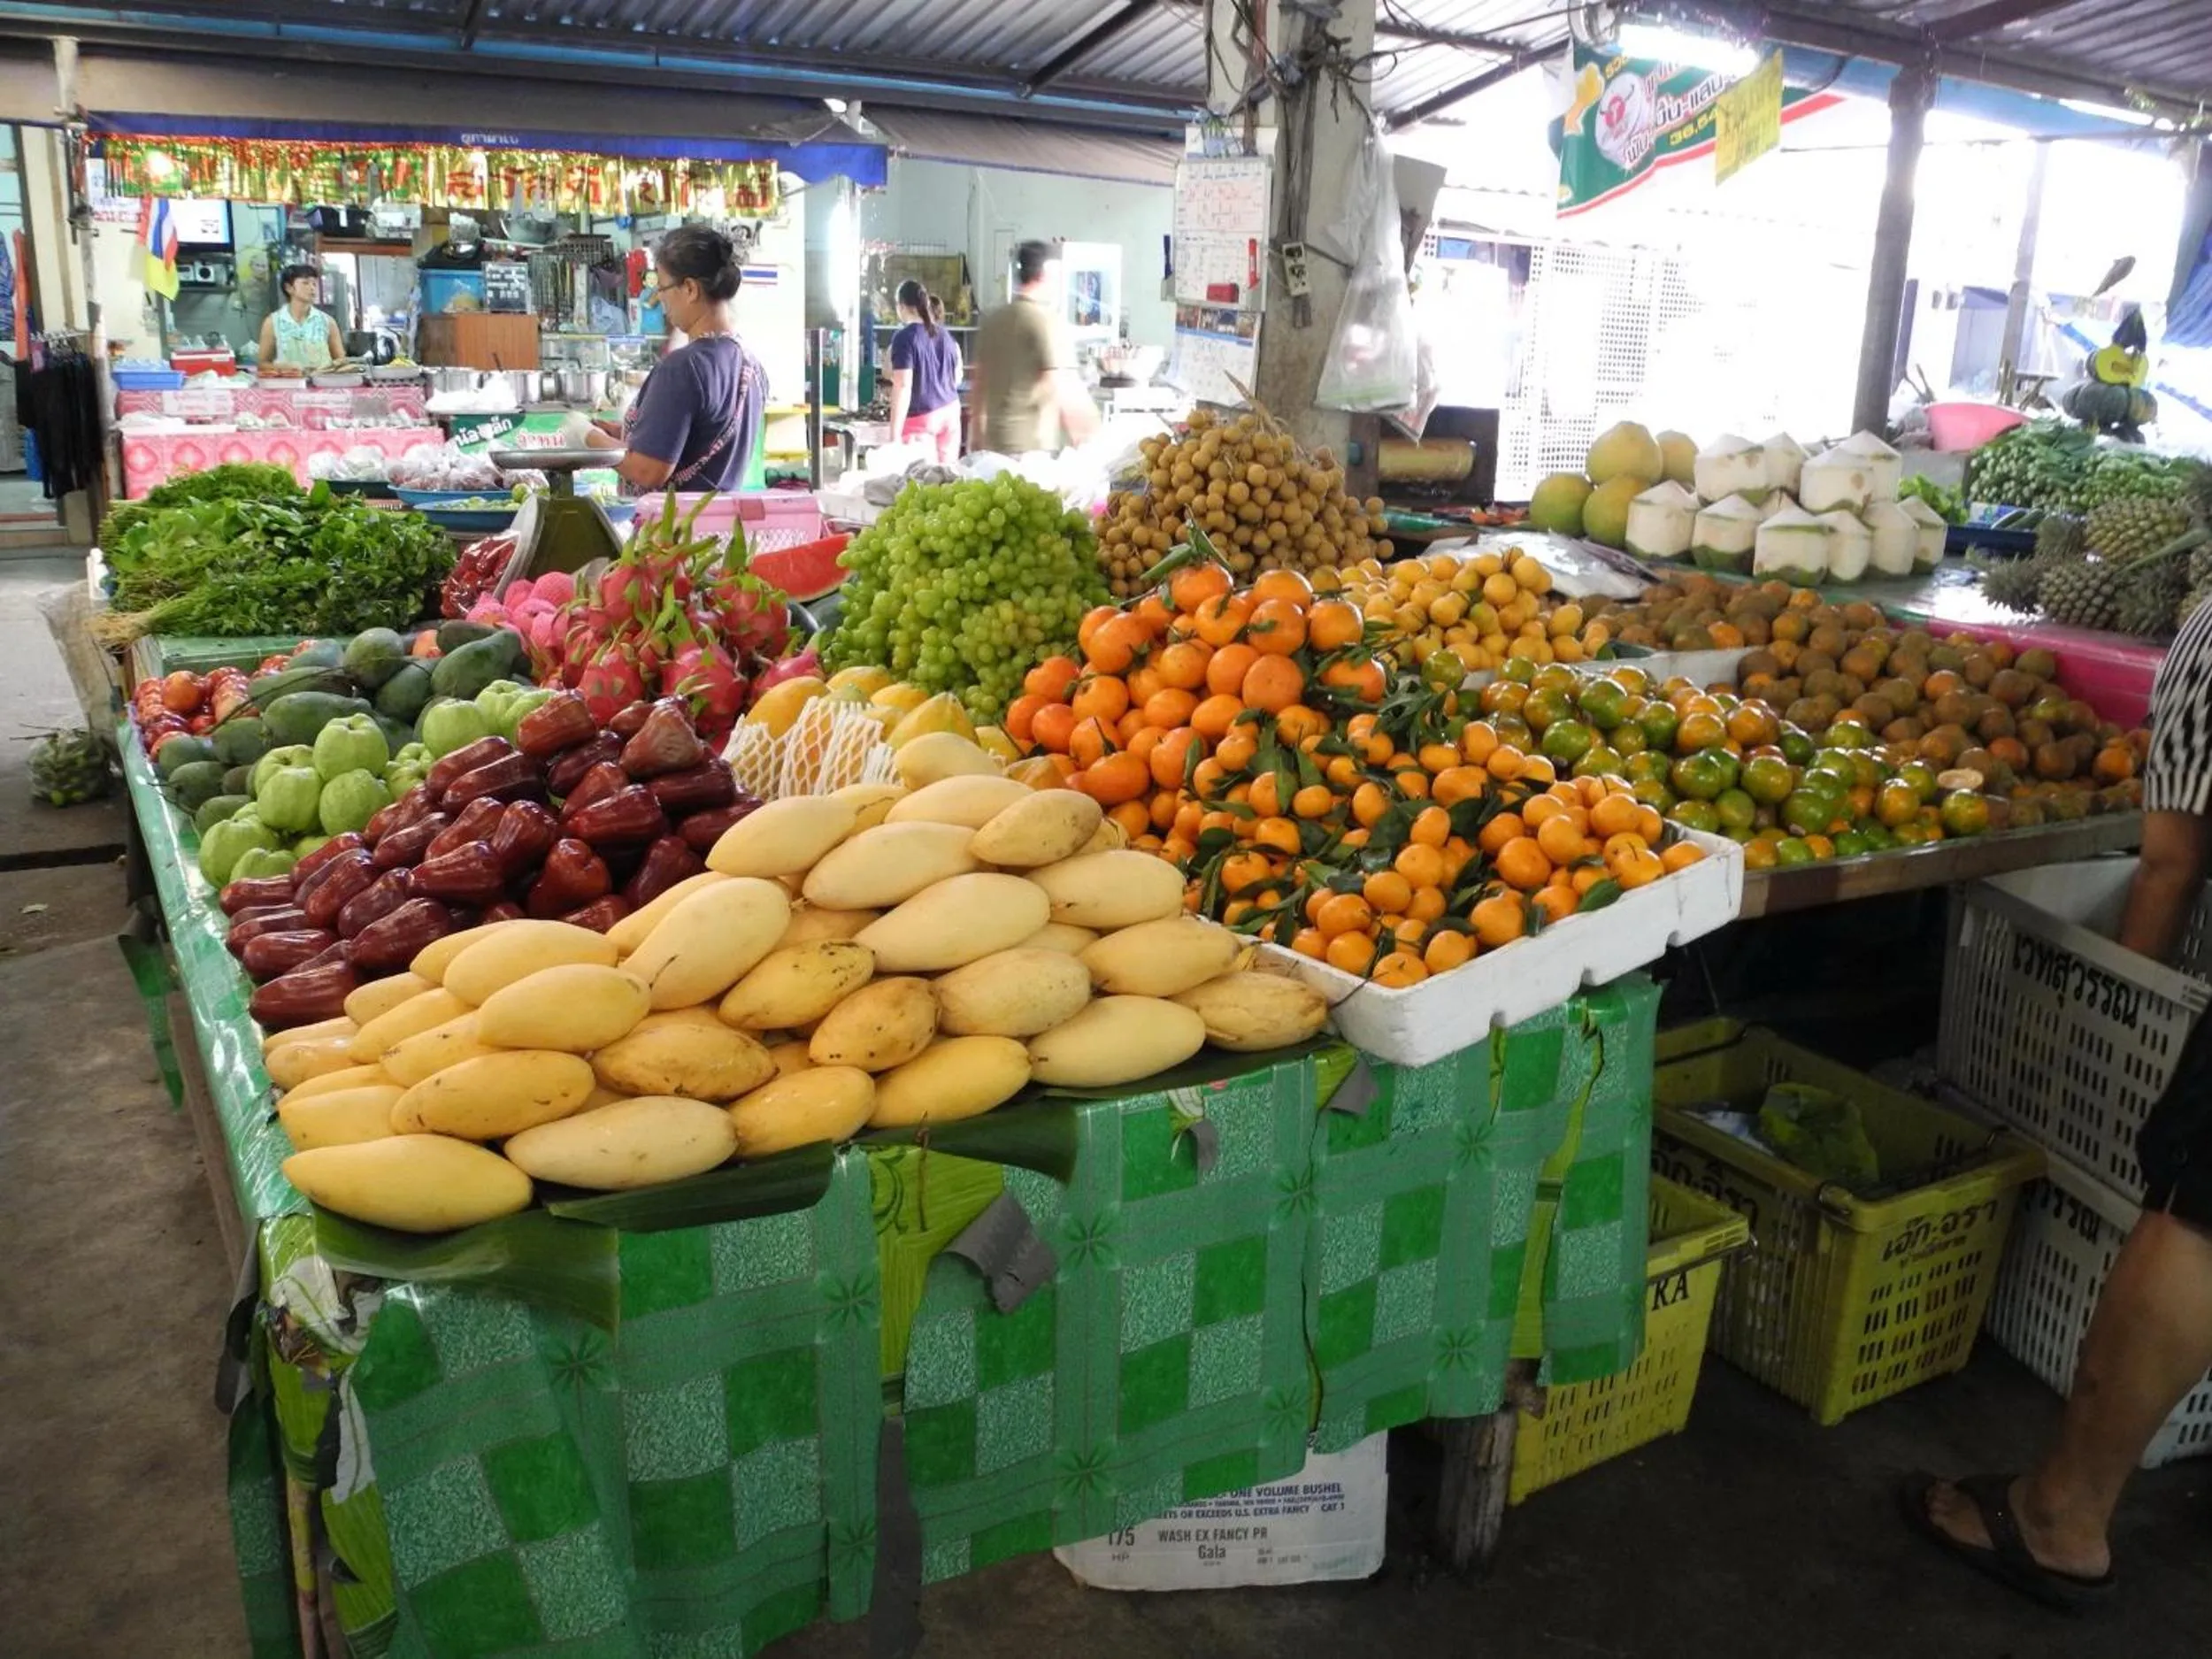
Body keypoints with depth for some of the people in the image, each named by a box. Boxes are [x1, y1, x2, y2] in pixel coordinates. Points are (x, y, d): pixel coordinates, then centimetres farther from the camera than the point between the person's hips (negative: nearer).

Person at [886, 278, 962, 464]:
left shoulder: (904, 338, -10)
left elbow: (903, 386, -16)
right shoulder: (945, 334, 10)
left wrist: (895, 434, -16)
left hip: (921, 418, -6)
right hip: (950, 413, 6)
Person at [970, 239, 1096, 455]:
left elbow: (978, 380, 17)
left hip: (995, 438, 7)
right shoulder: (1044, 321, -9)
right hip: (1032, 443, -7)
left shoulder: (992, 320, 11)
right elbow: (1061, 386, -14)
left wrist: (978, 432, 26)